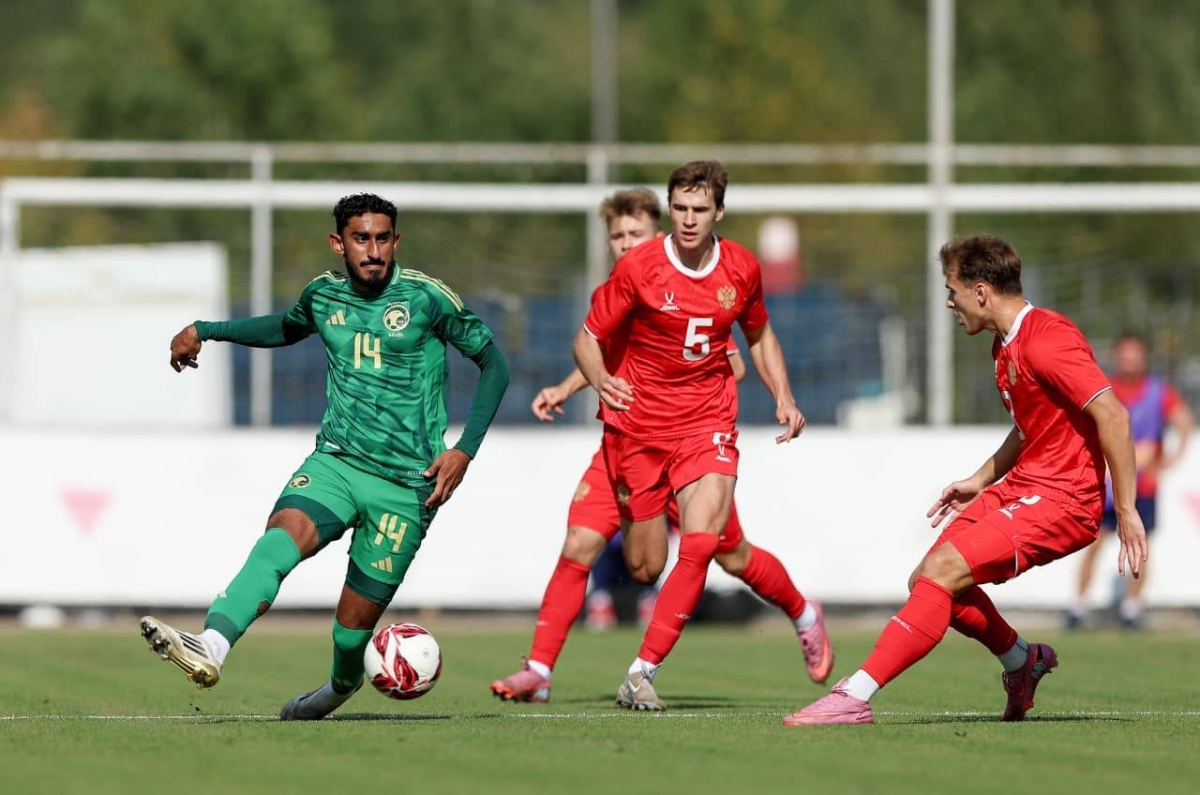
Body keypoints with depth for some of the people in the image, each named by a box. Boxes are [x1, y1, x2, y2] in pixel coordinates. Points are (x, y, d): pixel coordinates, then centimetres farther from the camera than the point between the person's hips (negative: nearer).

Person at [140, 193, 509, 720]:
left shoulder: (427, 299, -6)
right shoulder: (323, 295, 7)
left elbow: (493, 363, 3)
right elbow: (286, 328, 32)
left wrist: (465, 450, -6)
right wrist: (205, 331, 27)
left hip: (405, 485, -3)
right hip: (336, 460, 3)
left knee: (355, 621, -1)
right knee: (282, 537, -29)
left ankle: (342, 684, 36)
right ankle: (211, 648, -50)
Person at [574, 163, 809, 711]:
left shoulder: (741, 269, 0)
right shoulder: (638, 267, -10)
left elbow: (759, 336, 19)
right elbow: (588, 339, -5)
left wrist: (783, 398, 5)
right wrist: (601, 380, -27)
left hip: (708, 423, 1)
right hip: (638, 424, -1)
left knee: (700, 544, -21)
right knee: (642, 565, -1)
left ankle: (642, 673, -18)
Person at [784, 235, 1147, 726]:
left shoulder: (1046, 340, -18)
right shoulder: (1006, 345, 14)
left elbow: (1112, 415, -23)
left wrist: (1126, 510, -24)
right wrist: (981, 480, 20)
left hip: (1060, 501, -10)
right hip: (1021, 485, 10)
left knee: (941, 572, -22)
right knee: (927, 581, 7)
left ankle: (854, 698, -26)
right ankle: (1022, 662, 30)